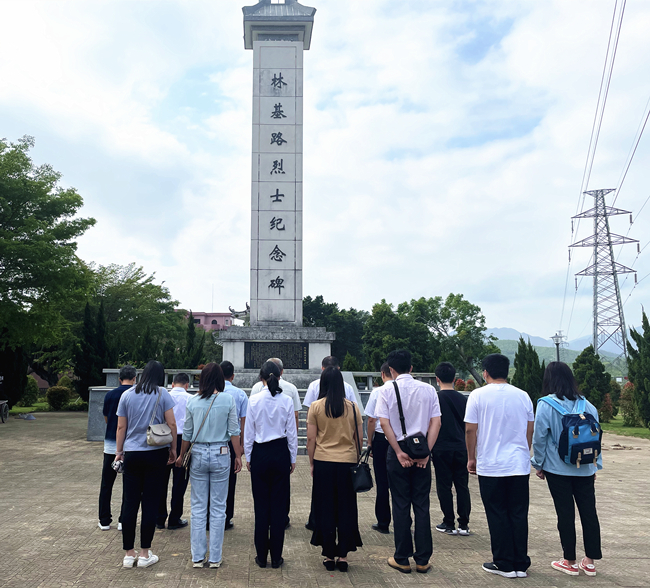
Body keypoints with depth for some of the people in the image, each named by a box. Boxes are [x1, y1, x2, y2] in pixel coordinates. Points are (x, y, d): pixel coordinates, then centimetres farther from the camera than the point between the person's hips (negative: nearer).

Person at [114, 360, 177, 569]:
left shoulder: (127, 395, 4)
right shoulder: (162, 394, -4)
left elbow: (121, 426, 6)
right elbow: (171, 423, -6)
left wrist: (119, 451, 16)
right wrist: (173, 448, 5)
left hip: (132, 454, 3)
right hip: (156, 453, -2)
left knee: (130, 503, 8)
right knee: (150, 502, 5)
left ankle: (129, 554, 16)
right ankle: (145, 554, 11)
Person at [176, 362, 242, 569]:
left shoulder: (193, 402, -1)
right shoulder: (228, 400, -7)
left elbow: (187, 433, 6)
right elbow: (234, 431, -5)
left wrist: (181, 456, 19)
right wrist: (238, 456, 5)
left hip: (198, 454, 2)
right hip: (220, 454, -2)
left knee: (198, 507, 10)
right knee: (218, 507, 7)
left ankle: (197, 557, 17)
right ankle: (215, 558, 13)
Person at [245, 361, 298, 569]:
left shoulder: (254, 400, -6)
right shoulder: (286, 401, -5)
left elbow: (249, 431, -2)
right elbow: (292, 432, 0)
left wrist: (248, 457, 9)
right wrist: (293, 458, 10)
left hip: (260, 453, 0)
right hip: (281, 452, 0)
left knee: (261, 504, 7)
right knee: (279, 504, 6)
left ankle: (262, 556, 15)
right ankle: (276, 557, 13)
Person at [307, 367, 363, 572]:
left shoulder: (316, 407, -5)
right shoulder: (352, 407, 0)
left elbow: (311, 439, -3)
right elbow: (359, 438, 4)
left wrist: (312, 463, 7)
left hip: (323, 462, -1)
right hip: (347, 462, 1)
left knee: (325, 509, 10)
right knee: (346, 509, 10)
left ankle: (329, 556, 16)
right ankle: (343, 556, 16)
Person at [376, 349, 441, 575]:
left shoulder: (387, 389, -4)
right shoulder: (428, 390, 2)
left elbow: (384, 423, -10)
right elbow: (435, 423, -3)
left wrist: (399, 452, -8)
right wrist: (426, 452, -5)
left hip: (398, 450, -2)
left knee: (400, 505, 7)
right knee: (422, 505, 9)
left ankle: (402, 559, 14)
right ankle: (423, 560, 15)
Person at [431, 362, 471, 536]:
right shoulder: (463, 399, 3)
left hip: (442, 449, -3)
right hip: (460, 448, 3)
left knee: (444, 486, 5)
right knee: (462, 485, 9)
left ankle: (449, 524, 11)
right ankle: (464, 524, 12)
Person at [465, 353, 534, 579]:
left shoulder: (478, 395, -7)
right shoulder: (522, 396, 3)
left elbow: (470, 429, -7)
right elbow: (530, 430, 10)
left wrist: (471, 458, 5)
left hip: (490, 466, -3)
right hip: (520, 465, 3)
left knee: (497, 516, 7)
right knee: (519, 515, 11)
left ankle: (504, 564, 14)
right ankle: (520, 565, 18)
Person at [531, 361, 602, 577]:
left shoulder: (546, 405, -10)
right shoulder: (587, 404, 2)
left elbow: (539, 438, -7)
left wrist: (539, 464, 6)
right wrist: (596, 465, 17)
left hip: (558, 469, -3)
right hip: (585, 469, 4)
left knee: (565, 513, 6)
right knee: (588, 511, 11)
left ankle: (570, 562, 16)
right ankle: (590, 561, 19)